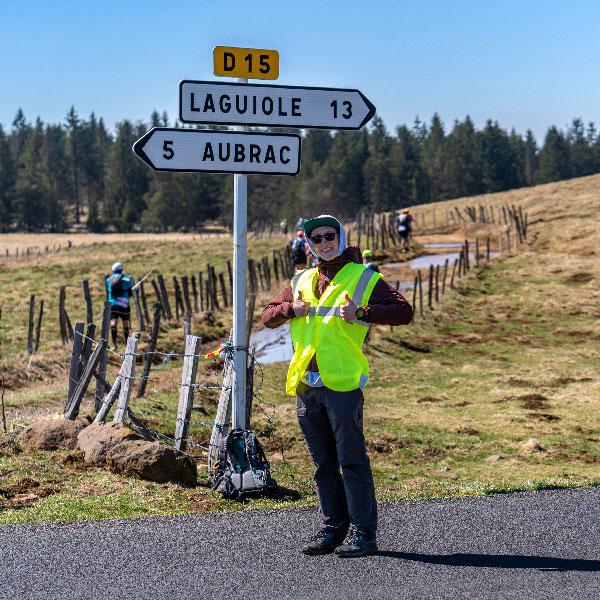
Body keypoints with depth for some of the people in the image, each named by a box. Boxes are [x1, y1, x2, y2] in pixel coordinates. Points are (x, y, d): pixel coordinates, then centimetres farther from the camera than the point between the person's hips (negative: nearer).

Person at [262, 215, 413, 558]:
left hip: (343, 384, -5)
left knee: (352, 460, -5)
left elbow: (404, 311, -8)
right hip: (306, 385, 6)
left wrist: (361, 313, -20)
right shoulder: (301, 282, 17)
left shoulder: (363, 278, 1)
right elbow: (268, 316, 18)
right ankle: (333, 528, 20)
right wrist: (290, 309, -3)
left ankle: (363, 533, -1)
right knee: (324, 463, 12)